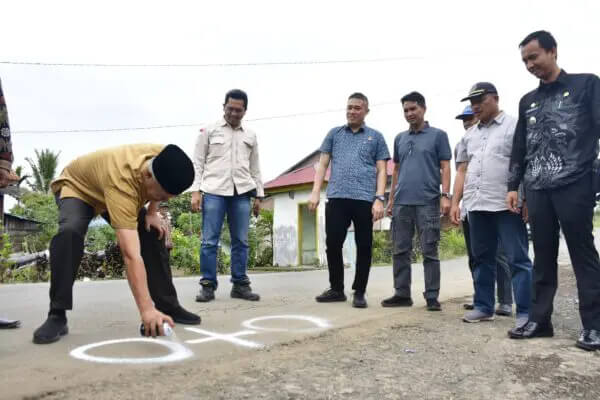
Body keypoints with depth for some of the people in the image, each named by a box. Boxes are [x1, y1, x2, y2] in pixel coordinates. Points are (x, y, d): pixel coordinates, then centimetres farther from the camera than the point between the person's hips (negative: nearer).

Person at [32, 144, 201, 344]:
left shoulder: (164, 158, -30)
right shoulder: (121, 185, -47)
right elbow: (131, 255, -53)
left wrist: (152, 212, -12)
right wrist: (146, 309, -57)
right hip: (76, 187, -6)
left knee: (154, 234, -8)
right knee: (69, 232, -35)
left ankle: (167, 306, 5)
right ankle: (57, 316, -22)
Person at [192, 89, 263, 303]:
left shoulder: (250, 136, 18)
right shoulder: (208, 131, 10)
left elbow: (255, 168, 19)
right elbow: (198, 163, 5)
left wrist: (258, 195, 12)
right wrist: (195, 191, -5)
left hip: (242, 193, 3)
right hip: (213, 191, -2)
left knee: (241, 241, 3)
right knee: (210, 241, -4)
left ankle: (240, 285, 10)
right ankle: (208, 285, 3)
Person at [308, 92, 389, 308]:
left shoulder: (376, 136, 11)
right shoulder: (334, 133, 15)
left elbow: (381, 170, 6)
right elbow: (323, 164, 12)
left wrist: (379, 198, -6)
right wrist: (315, 191, 1)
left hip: (365, 199, -1)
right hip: (336, 198, 1)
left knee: (364, 247, 3)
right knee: (333, 244, 3)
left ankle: (359, 292, 15)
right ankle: (336, 289, 19)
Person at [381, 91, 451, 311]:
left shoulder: (438, 135, 5)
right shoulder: (399, 138, 17)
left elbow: (445, 167, 0)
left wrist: (445, 196, -11)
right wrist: (391, 199, 14)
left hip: (428, 202, -4)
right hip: (401, 203, 4)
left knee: (429, 252, 0)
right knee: (401, 251, 6)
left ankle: (432, 297, 7)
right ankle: (402, 294, 15)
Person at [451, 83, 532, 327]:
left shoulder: (514, 126, 2)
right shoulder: (469, 135, 19)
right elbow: (462, 171, 18)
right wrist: (455, 203, 12)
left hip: (506, 205, -6)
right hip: (476, 206, 6)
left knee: (517, 260, -2)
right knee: (482, 259, 12)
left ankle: (525, 313, 4)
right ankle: (483, 307, 22)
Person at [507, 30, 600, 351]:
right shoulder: (528, 102, 20)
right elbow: (519, 148, 20)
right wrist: (513, 186, 14)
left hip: (574, 185, -4)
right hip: (537, 189, 5)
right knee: (543, 257, 7)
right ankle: (539, 319, 13)